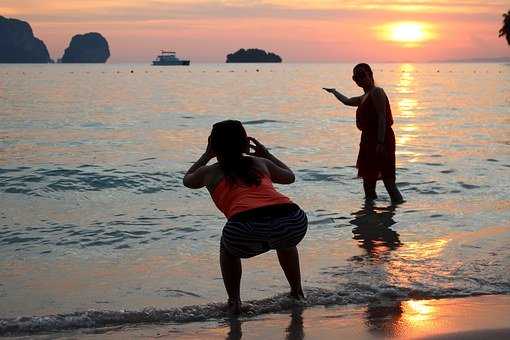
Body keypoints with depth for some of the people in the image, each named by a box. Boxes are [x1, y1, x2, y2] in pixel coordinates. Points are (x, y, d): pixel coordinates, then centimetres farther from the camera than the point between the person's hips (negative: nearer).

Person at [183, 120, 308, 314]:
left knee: (228, 249, 33)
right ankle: (297, 293, 40)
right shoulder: (260, 163, 31)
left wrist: (207, 156, 60)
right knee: (285, 243, 40)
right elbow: (289, 176, 51)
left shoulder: (210, 172, 26)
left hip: (247, 229, -3)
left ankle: (234, 302, 23)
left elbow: (187, 180, 50)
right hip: (294, 221, 3)